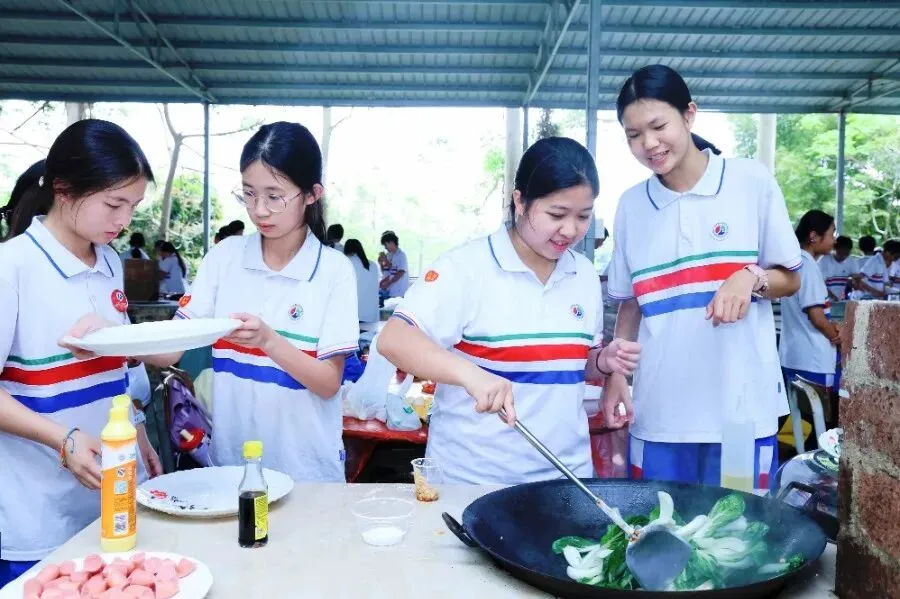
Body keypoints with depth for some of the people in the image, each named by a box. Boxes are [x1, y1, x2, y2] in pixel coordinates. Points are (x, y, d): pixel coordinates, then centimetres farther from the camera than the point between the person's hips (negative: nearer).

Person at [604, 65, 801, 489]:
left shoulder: (752, 182, -3)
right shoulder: (631, 205, 5)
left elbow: (790, 280, 4)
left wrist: (752, 277, -17)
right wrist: (615, 376, 2)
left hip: (742, 406, -2)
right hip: (658, 410, 2)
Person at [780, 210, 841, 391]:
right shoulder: (808, 266, -16)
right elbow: (816, 317, -20)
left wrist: (830, 327, 3)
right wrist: (835, 335, -1)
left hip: (792, 356, 9)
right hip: (812, 360, -9)